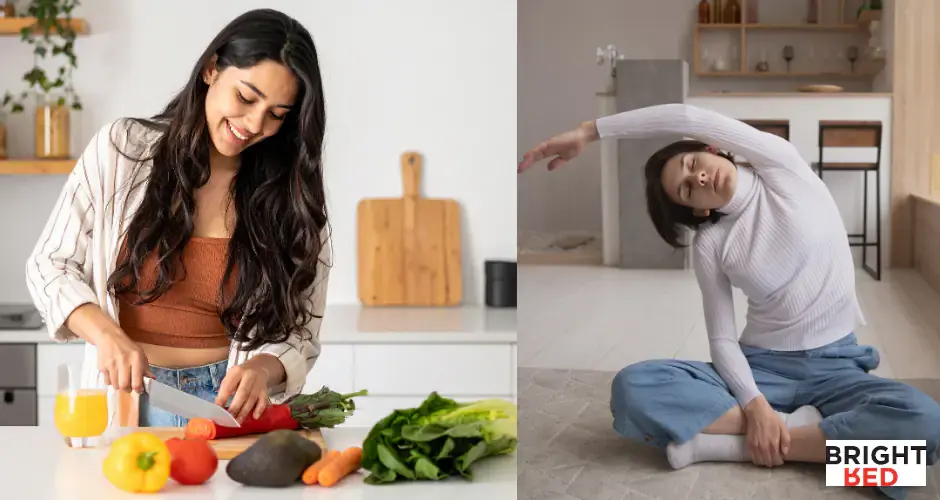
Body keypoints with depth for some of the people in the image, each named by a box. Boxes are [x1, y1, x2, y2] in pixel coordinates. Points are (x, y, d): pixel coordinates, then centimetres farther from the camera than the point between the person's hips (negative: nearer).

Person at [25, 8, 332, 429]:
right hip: (125, 395, 1)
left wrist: (261, 369, -16)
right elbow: (50, 266, 6)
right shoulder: (121, 148, 1)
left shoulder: (292, 196, 3)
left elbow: (298, 334, 6)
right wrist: (106, 333, -12)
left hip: (231, 404, 0)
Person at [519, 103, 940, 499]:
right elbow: (722, 339, -3)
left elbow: (687, 119, -14)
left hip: (835, 367, 0)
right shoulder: (709, 244, 1)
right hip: (761, 366, 1)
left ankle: (728, 444, -28)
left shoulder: (783, 168, -2)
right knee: (632, 387, -26)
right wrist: (755, 405, -22)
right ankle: (795, 427, -23)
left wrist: (588, 131, -13)